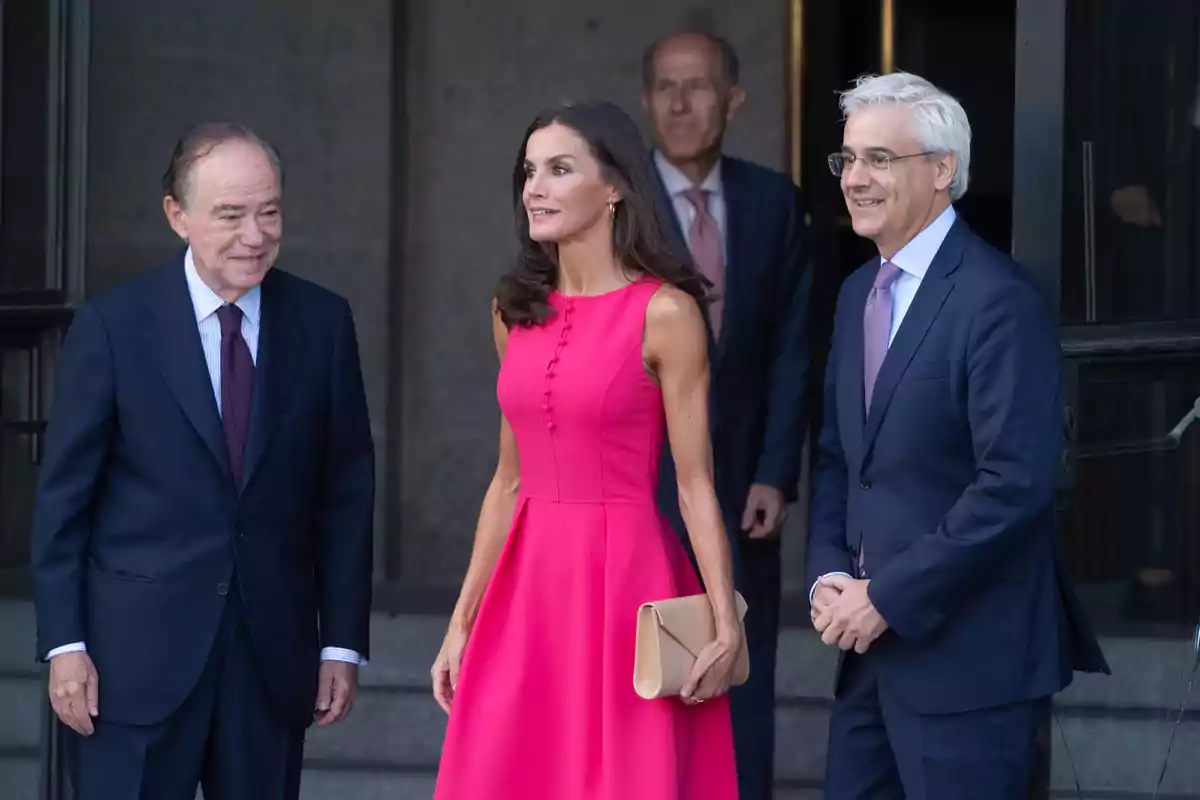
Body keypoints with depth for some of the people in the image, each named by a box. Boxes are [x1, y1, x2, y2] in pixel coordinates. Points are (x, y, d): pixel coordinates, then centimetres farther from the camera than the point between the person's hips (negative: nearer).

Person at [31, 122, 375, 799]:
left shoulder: (322, 323, 4)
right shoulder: (112, 326, -3)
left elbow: (347, 490, 6)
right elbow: (64, 495, -1)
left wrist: (343, 642, 3)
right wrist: (64, 643, -6)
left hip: (273, 653, 3)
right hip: (137, 657, -2)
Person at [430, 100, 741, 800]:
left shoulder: (665, 313, -7)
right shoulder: (517, 313, 10)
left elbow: (695, 483, -8)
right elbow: (510, 479, 14)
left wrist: (725, 623, -15)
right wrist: (463, 621, 12)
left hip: (623, 582, -5)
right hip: (528, 584, 5)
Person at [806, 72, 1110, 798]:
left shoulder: (999, 300, -14)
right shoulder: (859, 294, 14)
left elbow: (1017, 483, -21)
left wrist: (889, 597, -17)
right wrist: (829, 578, 1)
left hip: (968, 652, -8)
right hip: (874, 638, 8)